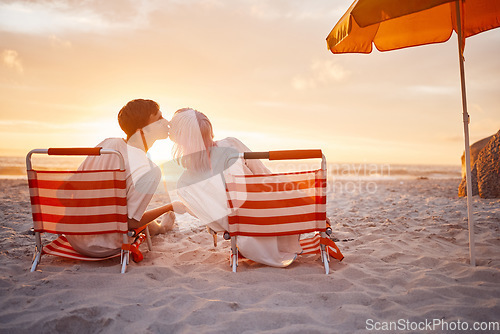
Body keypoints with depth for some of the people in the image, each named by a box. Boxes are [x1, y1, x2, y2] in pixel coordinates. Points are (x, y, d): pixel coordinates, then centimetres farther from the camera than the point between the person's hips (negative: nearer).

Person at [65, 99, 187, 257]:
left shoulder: (107, 143, -6)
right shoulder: (149, 170, -26)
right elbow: (132, 222, -20)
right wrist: (171, 207, -5)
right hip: (101, 248, -6)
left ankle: (156, 227, 57)